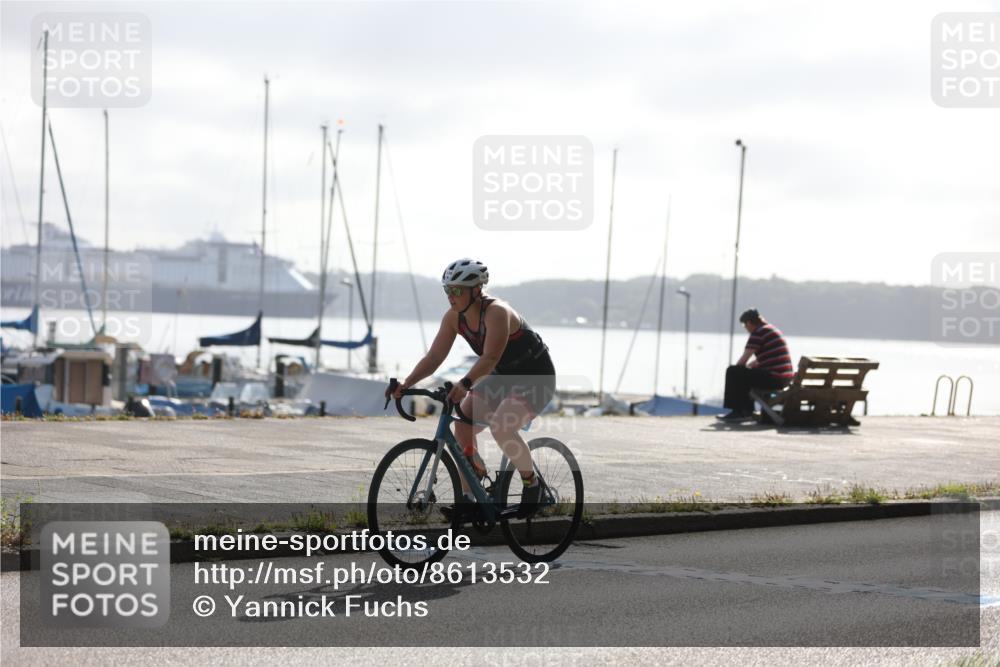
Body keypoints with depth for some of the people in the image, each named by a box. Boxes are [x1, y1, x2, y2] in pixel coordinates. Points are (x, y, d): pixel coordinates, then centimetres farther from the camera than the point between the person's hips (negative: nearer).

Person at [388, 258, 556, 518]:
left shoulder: (497, 312, -29)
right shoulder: (454, 318, -7)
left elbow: (490, 358, -41)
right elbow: (434, 357, -9)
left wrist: (464, 384, -55)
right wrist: (406, 384, -23)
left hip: (536, 378, -8)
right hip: (503, 377, 8)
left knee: (501, 427, -29)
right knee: (462, 424, -12)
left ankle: (532, 484, -6)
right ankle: (468, 499, -5)